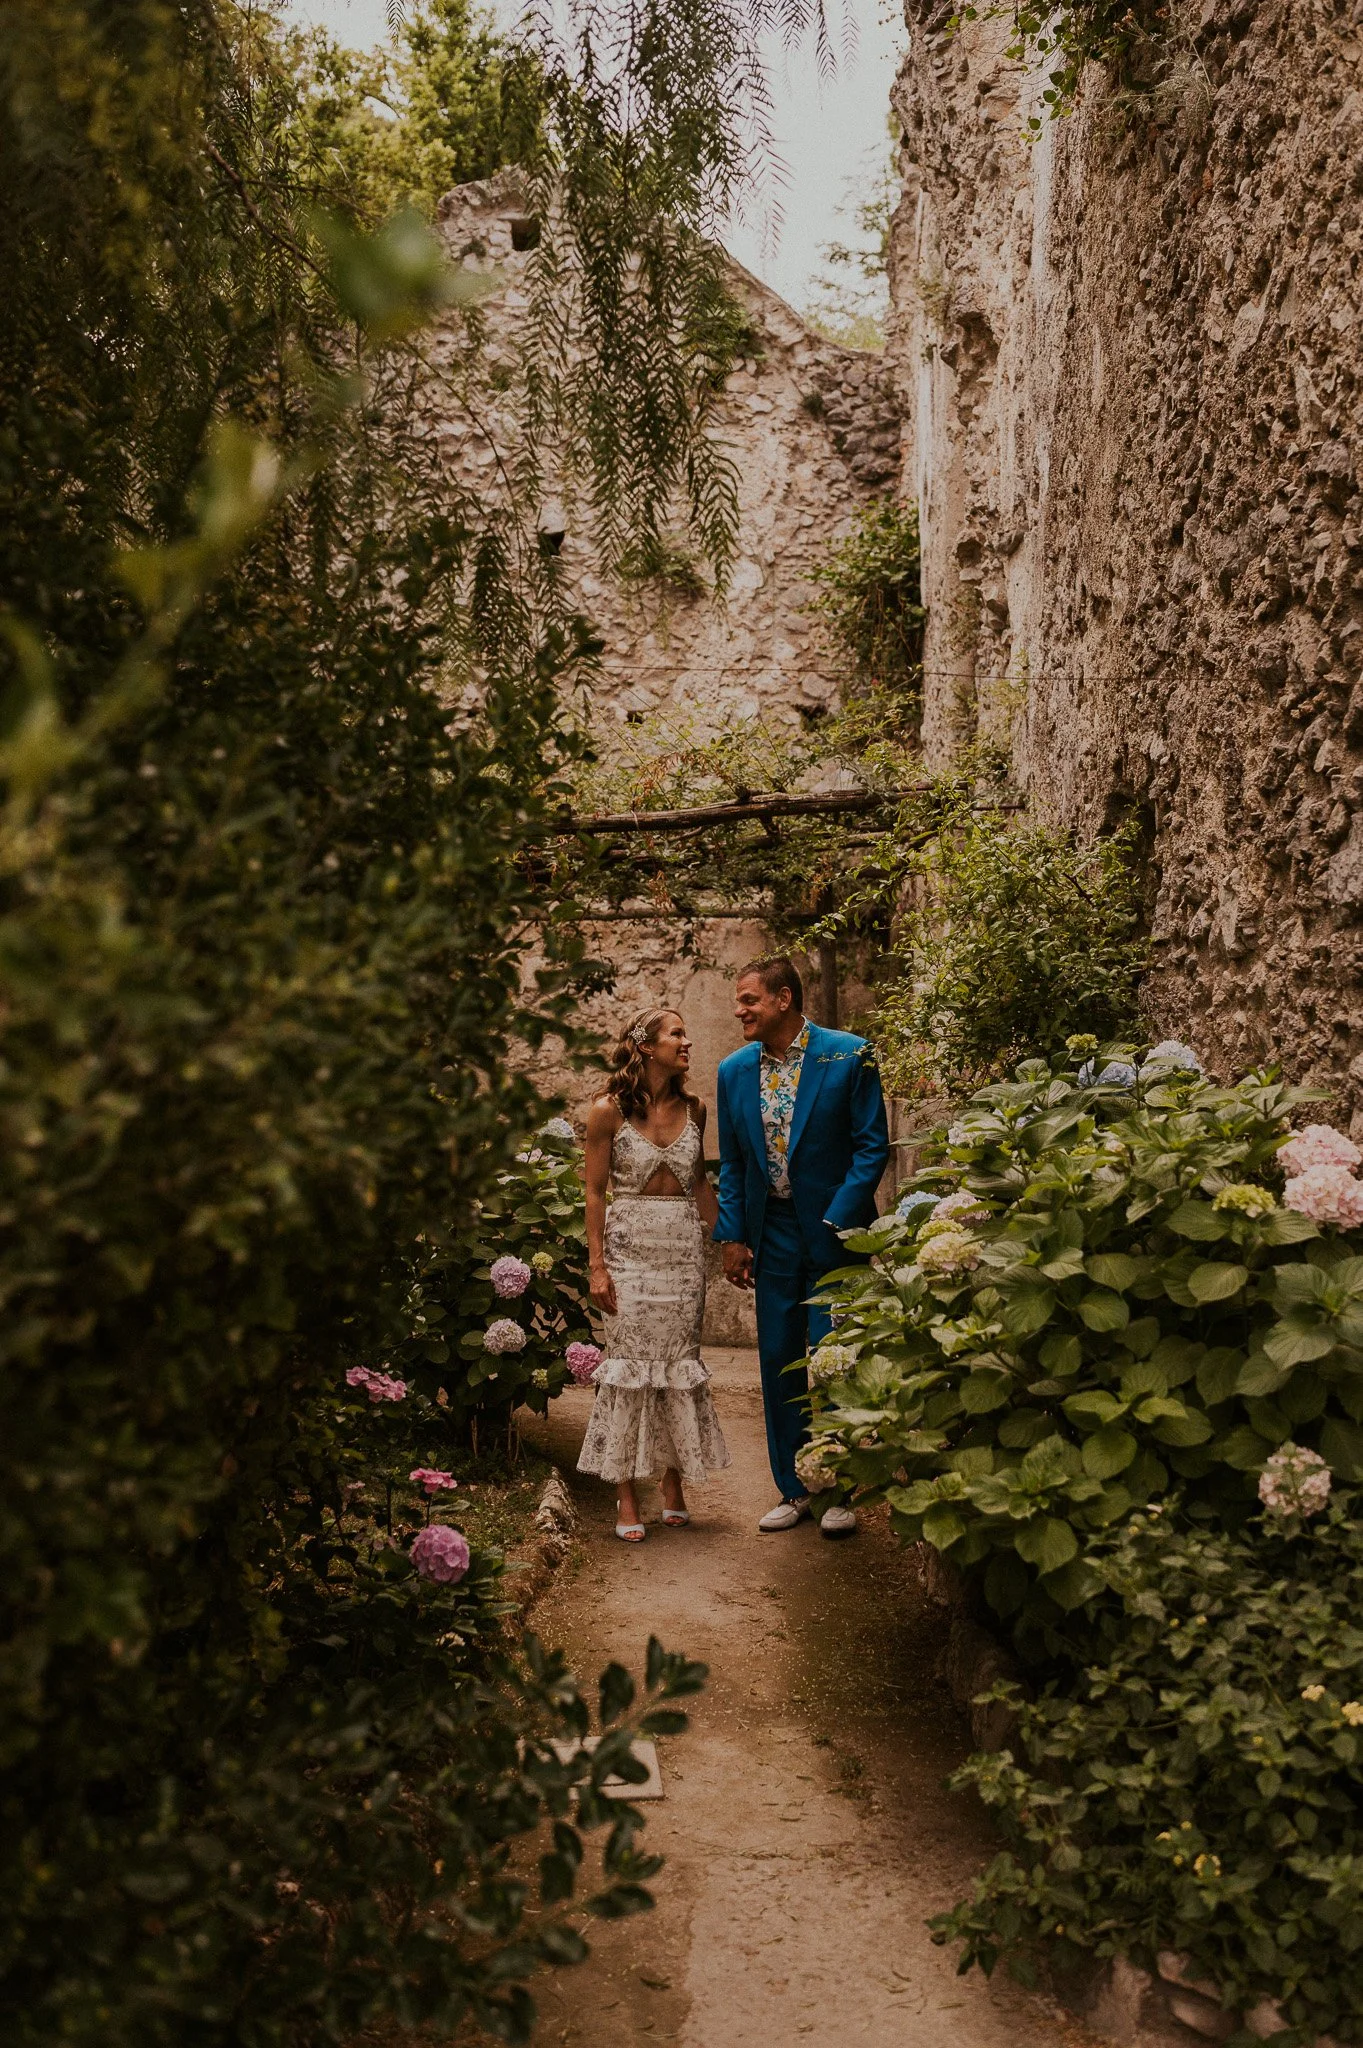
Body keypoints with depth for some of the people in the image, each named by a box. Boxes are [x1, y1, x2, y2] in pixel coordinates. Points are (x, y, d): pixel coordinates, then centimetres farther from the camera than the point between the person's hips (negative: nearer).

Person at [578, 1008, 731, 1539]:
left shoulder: (693, 1109, 6)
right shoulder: (609, 1110, -6)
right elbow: (594, 1191, -4)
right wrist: (597, 1265, -9)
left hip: (683, 1247, 4)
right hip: (629, 1246, -4)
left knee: (679, 1362, 7)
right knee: (629, 1363, 0)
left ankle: (674, 1487, 19)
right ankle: (628, 1498, 7)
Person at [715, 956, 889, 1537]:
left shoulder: (849, 1055, -8)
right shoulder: (734, 1070, 5)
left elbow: (872, 1144, -8)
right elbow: (731, 1162, 12)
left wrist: (838, 1219, -14)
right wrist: (732, 1235, 5)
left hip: (833, 1231, -4)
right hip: (771, 1233, 4)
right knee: (778, 1362, 9)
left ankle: (840, 1493, 15)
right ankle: (793, 1490, 22)